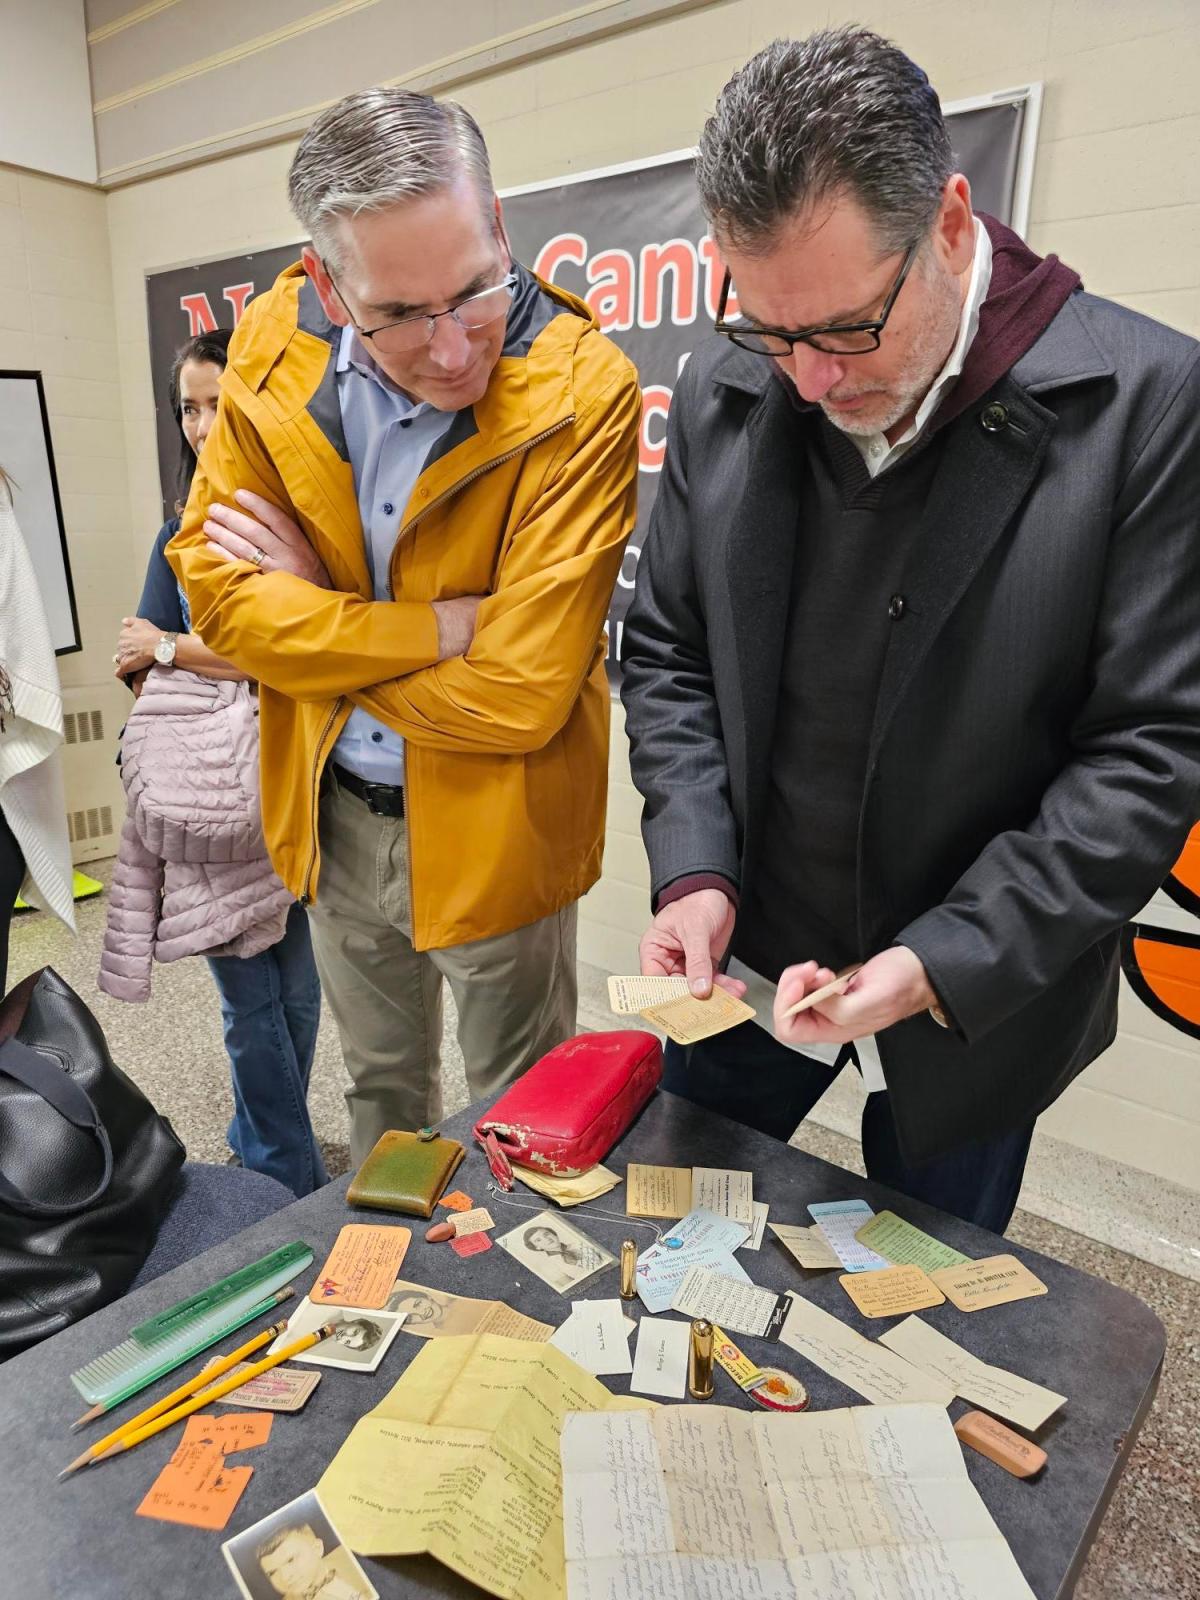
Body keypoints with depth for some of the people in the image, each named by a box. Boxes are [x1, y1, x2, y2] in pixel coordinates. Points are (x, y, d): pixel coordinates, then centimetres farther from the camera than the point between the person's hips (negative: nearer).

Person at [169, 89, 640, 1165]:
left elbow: (518, 694, -27)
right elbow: (215, 587, -10)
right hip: (331, 816, 5)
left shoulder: (582, 388, -23)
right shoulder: (275, 347, -8)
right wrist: (438, 628, -21)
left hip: (491, 829, -4)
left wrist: (313, 616, -15)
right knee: (381, 1094, 29)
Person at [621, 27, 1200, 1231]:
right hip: (745, 954, 4)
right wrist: (694, 872, -12)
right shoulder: (723, 391, -5)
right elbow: (666, 655, 1)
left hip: (980, 990, -2)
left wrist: (945, 963, -22)